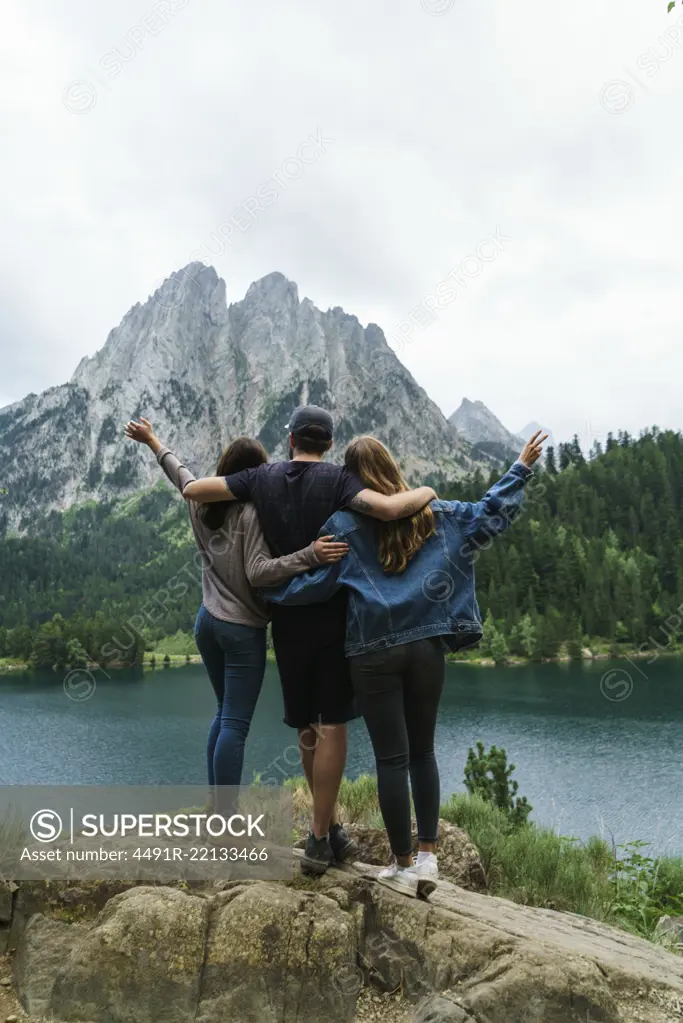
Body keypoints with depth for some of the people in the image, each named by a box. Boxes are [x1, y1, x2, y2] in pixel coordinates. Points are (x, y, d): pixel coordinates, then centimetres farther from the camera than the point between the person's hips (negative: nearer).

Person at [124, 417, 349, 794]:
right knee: (236, 725, -3)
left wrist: (151, 440, 38)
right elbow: (258, 572, -23)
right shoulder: (250, 512, -16)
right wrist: (309, 555, -31)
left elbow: (179, 471, 20)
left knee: (224, 716, 19)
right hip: (243, 630, -7)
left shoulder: (200, 504, 3)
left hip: (208, 621, 7)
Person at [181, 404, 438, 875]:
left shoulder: (262, 477, 1)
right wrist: (424, 492, -7)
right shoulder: (338, 479, -9)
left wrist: (229, 497, 20)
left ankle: (333, 828, 26)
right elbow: (389, 508, -27)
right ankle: (318, 840, 7)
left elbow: (192, 489, 1)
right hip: (333, 615, -4)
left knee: (307, 727, 15)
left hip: (287, 618, 4)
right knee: (332, 725, 4)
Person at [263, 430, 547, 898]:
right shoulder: (433, 515, 6)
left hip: (373, 653, -3)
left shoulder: (344, 525, -2)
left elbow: (315, 583, -4)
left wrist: (266, 590, 9)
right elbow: (491, 513, 12)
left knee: (392, 758, 4)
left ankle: (404, 865, 14)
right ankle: (428, 855, 15)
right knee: (423, 751, 15)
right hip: (427, 647, 3)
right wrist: (521, 468, 25)